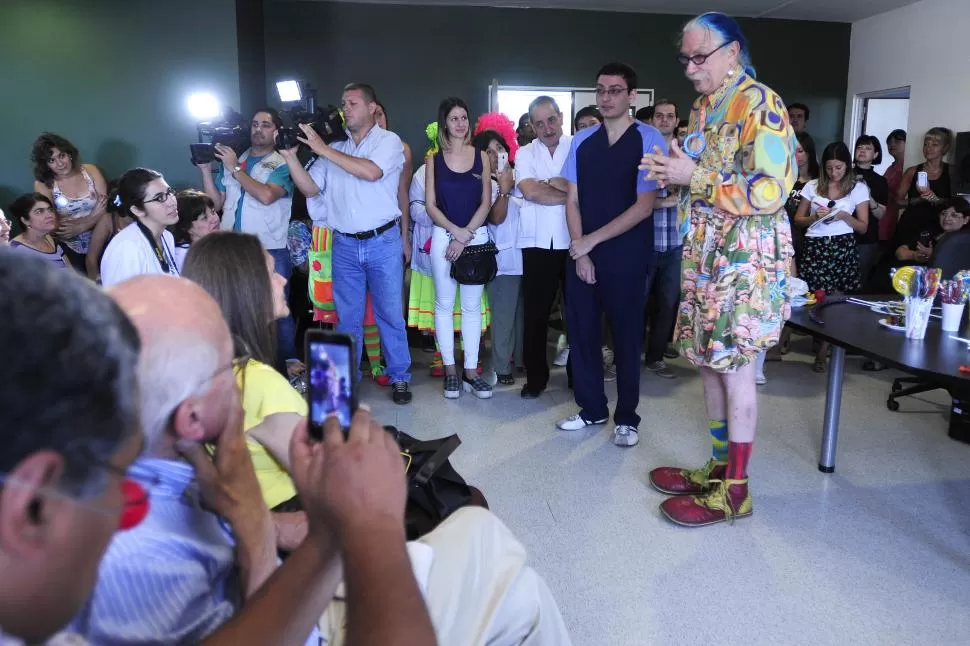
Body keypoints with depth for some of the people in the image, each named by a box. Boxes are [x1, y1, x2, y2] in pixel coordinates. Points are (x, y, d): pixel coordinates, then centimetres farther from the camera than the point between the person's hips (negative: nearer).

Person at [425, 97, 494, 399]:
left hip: (477, 237, 1)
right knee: (444, 305, 2)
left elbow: (486, 203, 1)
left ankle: (470, 371, 10)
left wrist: (466, 236, -8)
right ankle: (450, 370, 11)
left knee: (472, 306, 3)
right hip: (443, 236, 0)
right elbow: (430, 205, 0)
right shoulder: (434, 159, 4)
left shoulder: (481, 156, 6)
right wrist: (456, 231, -13)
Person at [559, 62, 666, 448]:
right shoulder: (582, 141, 7)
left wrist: (592, 240, -13)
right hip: (581, 254, 4)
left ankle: (626, 418, 22)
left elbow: (644, 206, -12)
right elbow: (573, 201, 6)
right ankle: (592, 409, 27)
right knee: (582, 331, 9)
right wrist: (579, 250, -6)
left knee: (626, 335, 6)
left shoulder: (649, 140, -7)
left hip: (627, 255, -4)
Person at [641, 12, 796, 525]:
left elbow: (769, 192, -20)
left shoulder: (759, 104, -11)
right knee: (710, 364, 12)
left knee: (735, 369, -2)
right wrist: (673, 173, 4)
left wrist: (693, 178, -18)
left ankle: (734, 489, 10)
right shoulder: (704, 107, 15)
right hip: (706, 256, 9)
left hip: (745, 259, -8)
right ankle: (718, 467, 25)